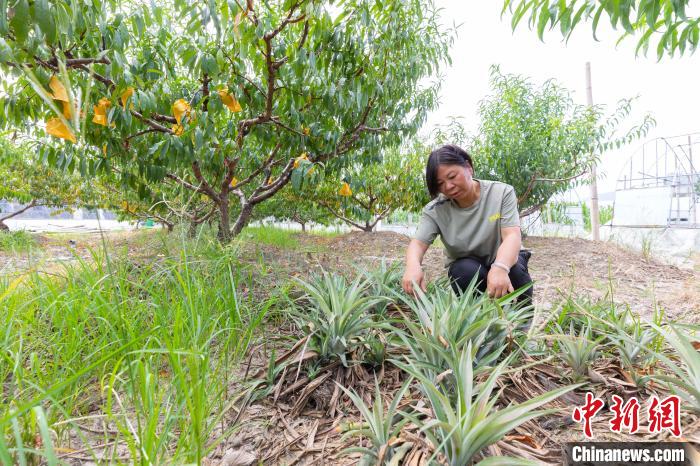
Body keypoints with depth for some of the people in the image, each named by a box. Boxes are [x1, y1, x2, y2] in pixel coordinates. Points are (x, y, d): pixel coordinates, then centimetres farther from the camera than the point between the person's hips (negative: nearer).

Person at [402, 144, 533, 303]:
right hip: (465, 268, 0)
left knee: (515, 270, -32)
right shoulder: (435, 210, -15)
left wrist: (500, 268, -52)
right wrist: (413, 265, -52)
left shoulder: (502, 193, -17)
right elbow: (418, 243, -26)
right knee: (466, 271, -33)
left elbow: (512, 236, -29)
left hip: (503, 260, 0)